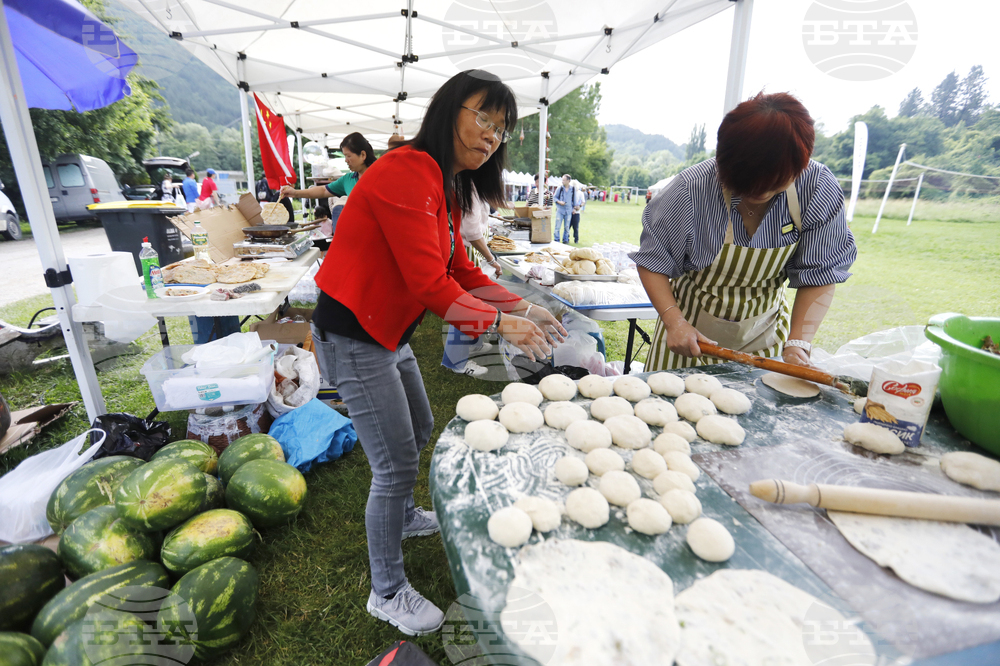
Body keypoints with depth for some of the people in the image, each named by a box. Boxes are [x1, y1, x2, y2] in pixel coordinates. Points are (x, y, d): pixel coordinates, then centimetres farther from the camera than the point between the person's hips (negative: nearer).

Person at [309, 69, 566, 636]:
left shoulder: (448, 188, 10)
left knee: (420, 431, 23)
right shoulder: (406, 173, -22)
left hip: (389, 333, 10)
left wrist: (525, 308, 0)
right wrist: (501, 323, -20)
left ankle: (402, 517, 52)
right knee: (397, 463, 0)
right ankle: (388, 593, 24)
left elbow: (461, 273, 9)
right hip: (352, 336, -10)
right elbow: (431, 286, -28)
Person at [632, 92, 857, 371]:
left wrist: (798, 343, -23)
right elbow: (652, 261, -16)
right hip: (693, 329, -2)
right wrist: (674, 321, -28)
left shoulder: (819, 188, -17)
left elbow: (821, 273, -11)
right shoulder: (691, 191, -26)